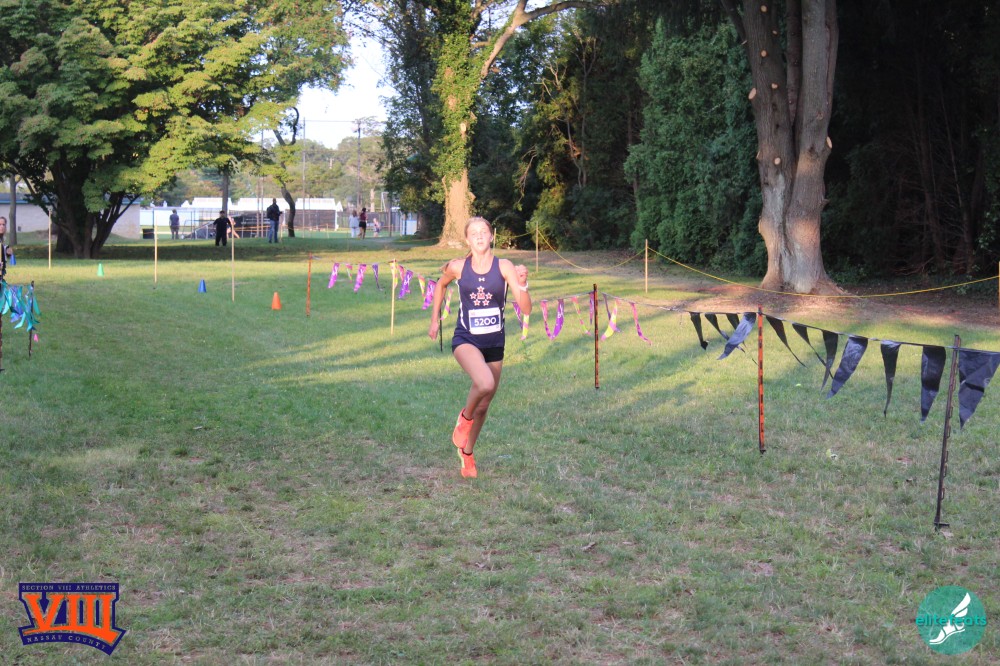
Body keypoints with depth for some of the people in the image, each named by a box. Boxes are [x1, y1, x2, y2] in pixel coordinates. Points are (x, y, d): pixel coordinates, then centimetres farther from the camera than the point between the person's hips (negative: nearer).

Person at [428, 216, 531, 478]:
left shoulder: (504, 267, -9)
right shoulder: (457, 267, -7)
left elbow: (526, 309, -13)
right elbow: (441, 284, 17)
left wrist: (522, 284, -30)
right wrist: (435, 319, 17)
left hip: (494, 343, 2)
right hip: (466, 340, -2)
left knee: (484, 406, 13)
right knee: (485, 383, -31)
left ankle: (467, 452, 38)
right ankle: (465, 418, 1)